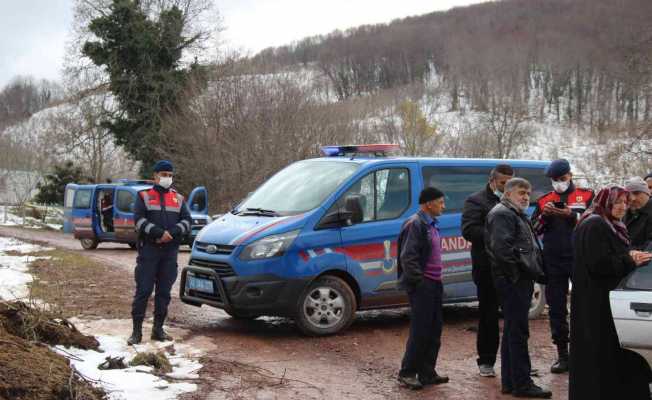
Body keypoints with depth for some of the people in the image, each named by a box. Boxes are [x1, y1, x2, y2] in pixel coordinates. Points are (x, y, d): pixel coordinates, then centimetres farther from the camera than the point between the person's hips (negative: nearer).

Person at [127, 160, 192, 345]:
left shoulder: (179, 199, 17)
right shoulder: (144, 196, 8)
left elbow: (186, 221, 7)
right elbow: (139, 220, -5)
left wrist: (172, 233, -12)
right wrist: (159, 233, -18)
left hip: (170, 251, 3)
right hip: (148, 249, -3)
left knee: (164, 291, 6)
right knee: (143, 290, -5)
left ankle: (158, 329, 15)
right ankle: (137, 331, -1)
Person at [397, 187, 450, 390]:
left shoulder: (431, 224, 17)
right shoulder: (415, 224, -13)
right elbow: (408, 257, -19)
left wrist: (437, 280, 17)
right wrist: (418, 281, -19)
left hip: (434, 283, 10)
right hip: (422, 284, -10)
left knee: (434, 329, 11)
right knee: (420, 330, -6)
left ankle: (427, 372, 18)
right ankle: (407, 372, 3)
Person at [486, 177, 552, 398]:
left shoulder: (517, 215, 25)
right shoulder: (502, 214, -9)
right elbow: (501, 248, -22)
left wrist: (534, 272, 15)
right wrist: (520, 267, -17)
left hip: (521, 281, 11)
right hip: (513, 280, -11)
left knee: (512, 330, 13)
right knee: (518, 331, -9)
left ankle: (510, 381, 19)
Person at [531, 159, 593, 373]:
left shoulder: (586, 196, 5)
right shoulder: (544, 200, 13)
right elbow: (533, 229, 8)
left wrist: (572, 215, -20)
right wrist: (544, 215, -10)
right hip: (553, 261, 3)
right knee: (556, 308, 5)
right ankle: (562, 354, 12)